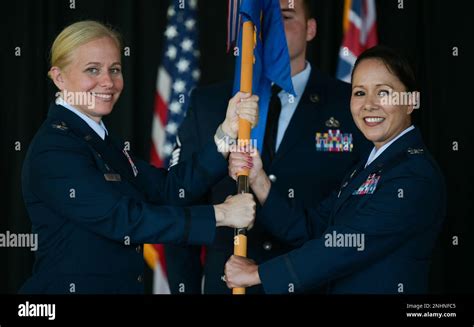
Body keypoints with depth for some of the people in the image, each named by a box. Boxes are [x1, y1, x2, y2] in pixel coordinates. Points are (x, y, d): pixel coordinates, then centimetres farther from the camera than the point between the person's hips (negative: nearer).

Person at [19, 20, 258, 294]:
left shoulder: (99, 141, 11)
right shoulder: (54, 149, -17)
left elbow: (169, 189, -1)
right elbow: (124, 219, -22)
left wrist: (228, 130, -11)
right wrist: (220, 215, -18)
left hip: (123, 286, 8)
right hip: (70, 286, -8)